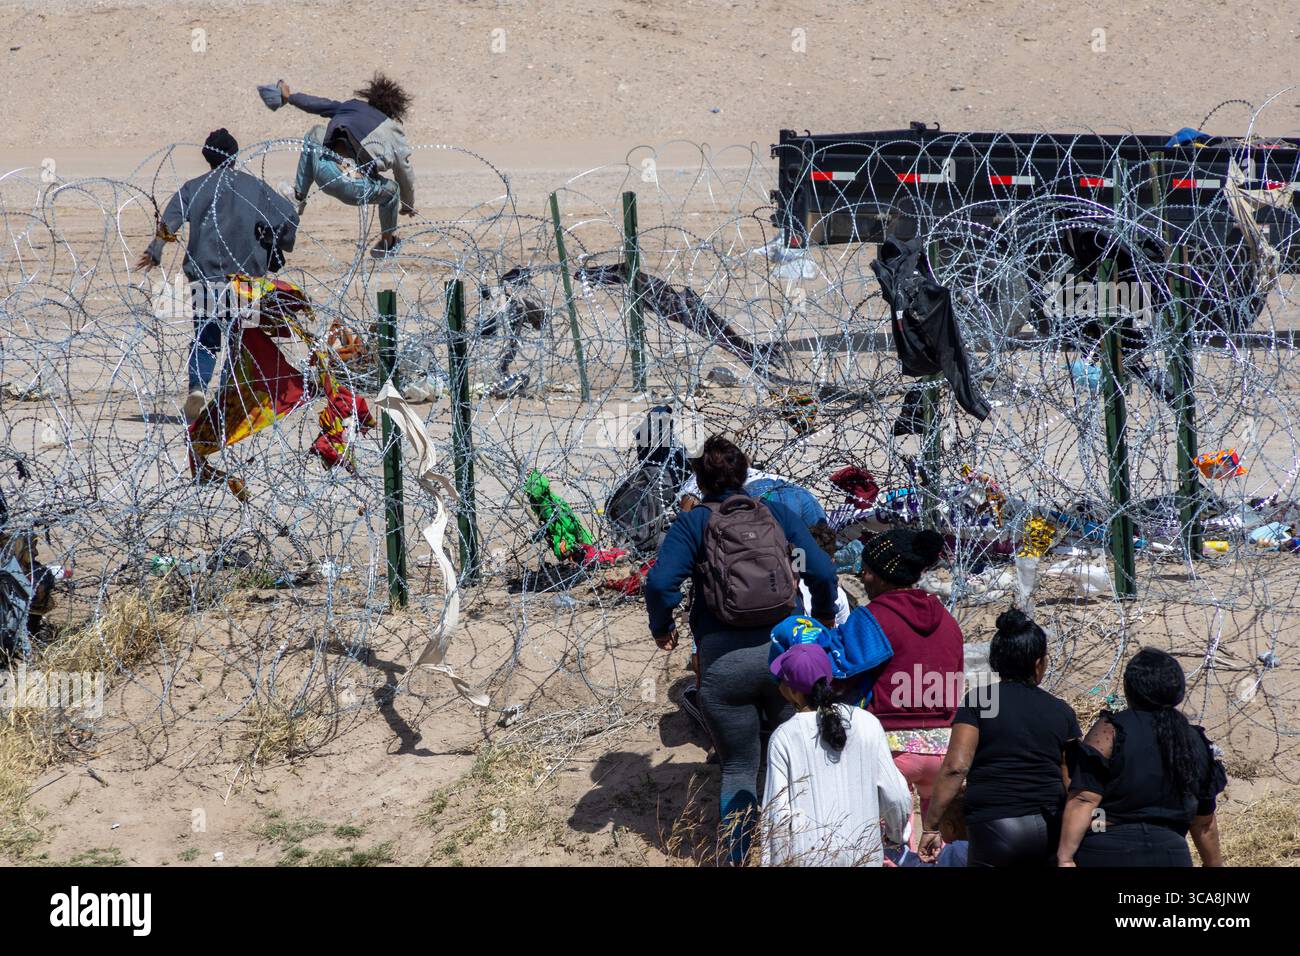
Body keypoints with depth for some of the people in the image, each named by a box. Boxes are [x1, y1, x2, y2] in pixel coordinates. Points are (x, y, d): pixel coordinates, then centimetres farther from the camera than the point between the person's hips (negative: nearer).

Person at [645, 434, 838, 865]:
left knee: (738, 767, 12)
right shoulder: (777, 515, 8)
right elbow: (822, 571, -1)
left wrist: (662, 629, 4)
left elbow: (660, 582, -13)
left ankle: (737, 858, 6)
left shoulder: (691, 523, 2)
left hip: (723, 663, -1)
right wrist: (825, 617, 17)